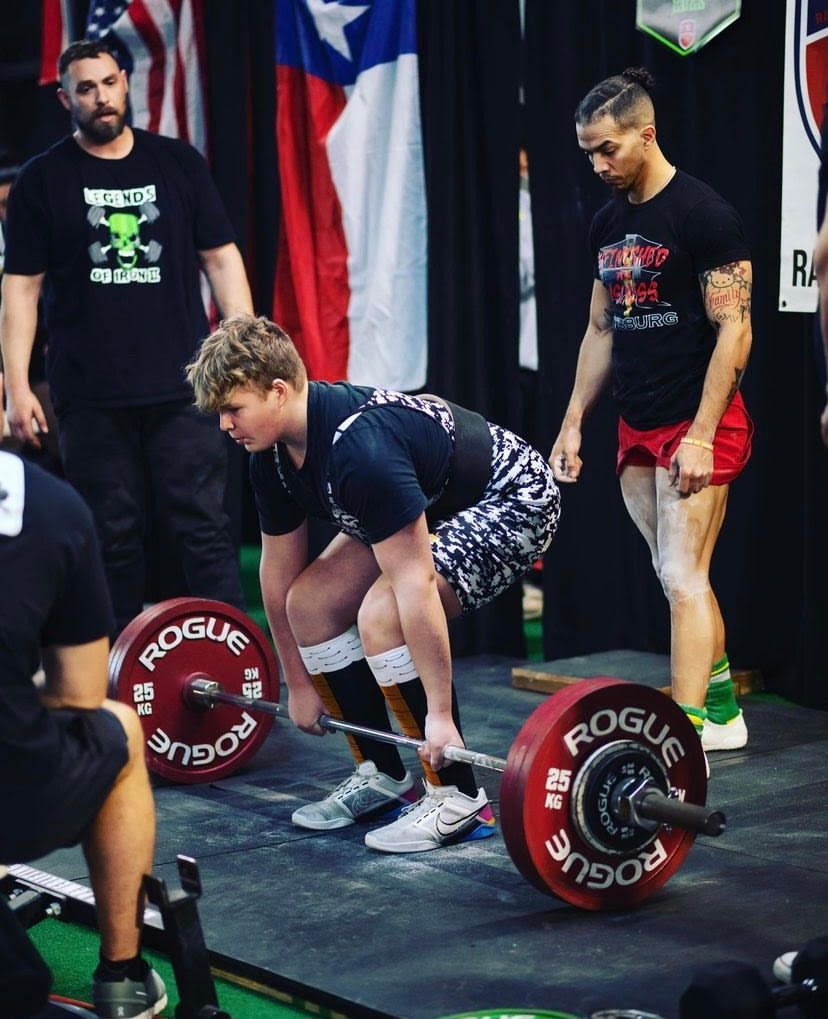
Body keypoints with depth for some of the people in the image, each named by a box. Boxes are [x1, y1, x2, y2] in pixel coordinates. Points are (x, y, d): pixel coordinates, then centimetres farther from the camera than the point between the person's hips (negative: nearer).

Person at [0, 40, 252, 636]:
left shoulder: (178, 163, 8)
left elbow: (221, 258, 9)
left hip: (183, 386, 0)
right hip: (91, 397, 0)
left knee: (205, 527, -2)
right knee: (113, 536, 5)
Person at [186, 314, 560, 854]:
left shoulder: (360, 446, -36)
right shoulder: (274, 455, -8)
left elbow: (413, 583, -36)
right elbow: (279, 570, 5)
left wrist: (439, 715, -34)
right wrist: (299, 683, 11)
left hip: (511, 500, -10)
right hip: (436, 505, 10)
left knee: (381, 617, -27)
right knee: (310, 603, 1)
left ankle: (458, 800, -14)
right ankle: (383, 777, 12)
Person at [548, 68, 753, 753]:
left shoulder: (703, 214, -13)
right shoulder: (608, 224, 11)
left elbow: (733, 330, -16)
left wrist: (701, 436, -20)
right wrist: (574, 422, 14)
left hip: (697, 427, -8)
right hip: (638, 429, 8)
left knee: (683, 578, -12)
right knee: (680, 578, 14)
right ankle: (723, 711, 25)